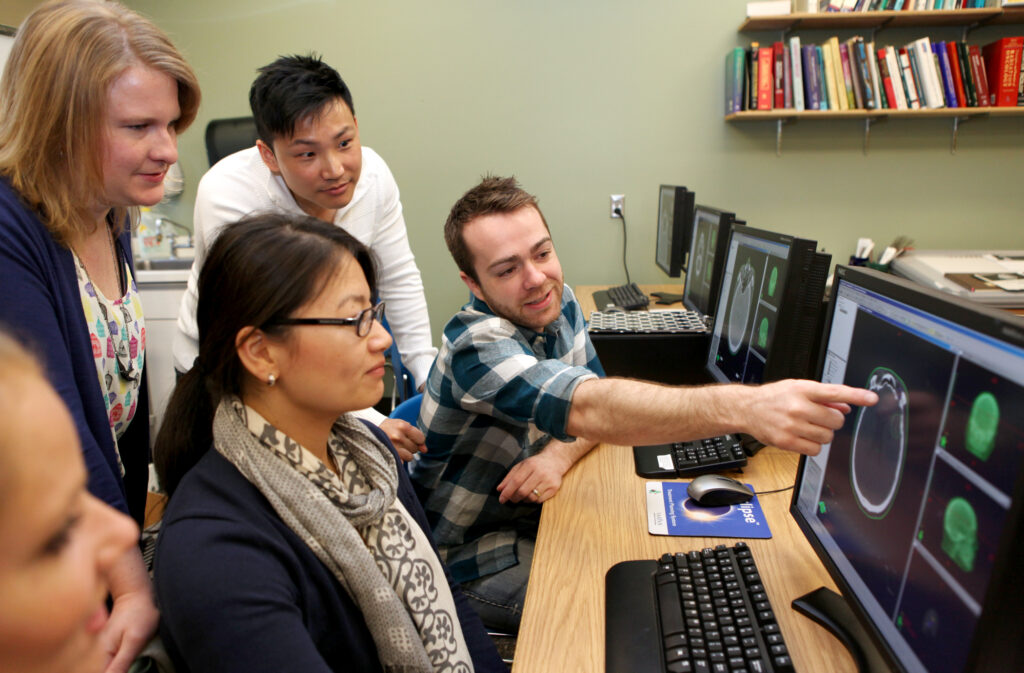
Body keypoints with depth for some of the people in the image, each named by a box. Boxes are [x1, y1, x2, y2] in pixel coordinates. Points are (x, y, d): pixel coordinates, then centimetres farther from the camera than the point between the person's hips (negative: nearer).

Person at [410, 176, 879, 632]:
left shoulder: (557, 302, -4)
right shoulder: (476, 345, -30)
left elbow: (596, 394, 0)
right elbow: (590, 407, -45)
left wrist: (560, 453, -22)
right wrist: (743, 407, -58)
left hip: (532, 513, 7)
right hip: (474, 556, -6)